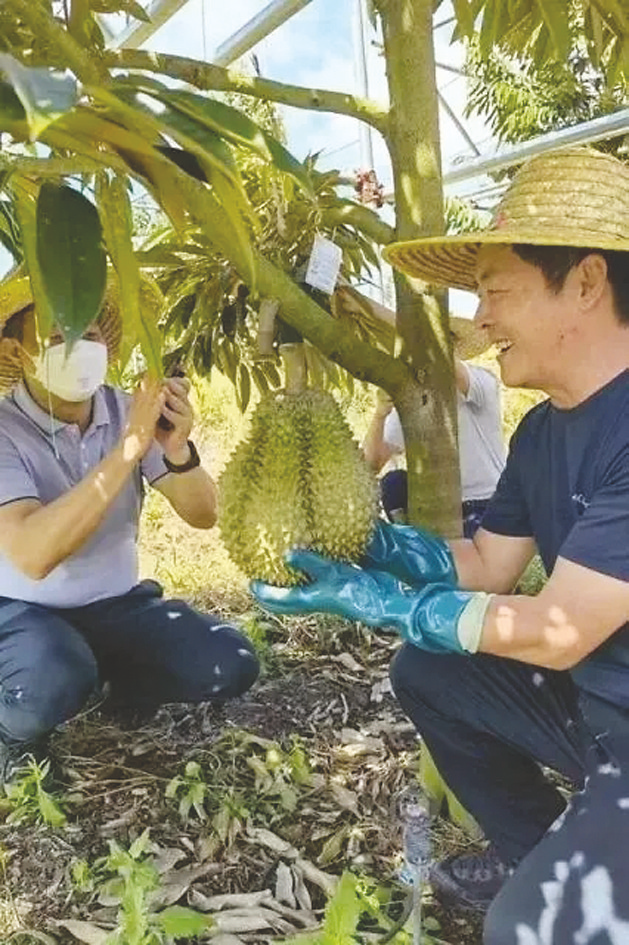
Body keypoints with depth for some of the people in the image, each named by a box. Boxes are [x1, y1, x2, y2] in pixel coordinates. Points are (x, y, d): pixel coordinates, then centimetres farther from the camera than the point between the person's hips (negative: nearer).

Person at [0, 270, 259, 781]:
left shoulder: (127, 409, -7)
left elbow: (202, 514, -9)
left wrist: (178, 450, -31)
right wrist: (129, 446, -40)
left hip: (117, 602, 4)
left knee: (230, 665, -15)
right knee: (56, 683, -37)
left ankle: (121, 679, 15)